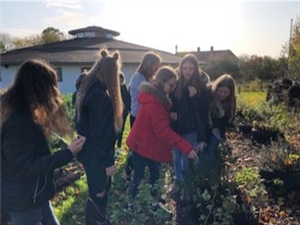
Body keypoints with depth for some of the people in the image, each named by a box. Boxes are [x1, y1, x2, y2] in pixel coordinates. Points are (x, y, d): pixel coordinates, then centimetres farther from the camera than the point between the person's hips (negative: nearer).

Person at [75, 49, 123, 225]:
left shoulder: (87, 90, 5)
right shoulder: (101, 96, -25)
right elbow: (101, 132, -26)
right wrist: (109, 161, -18)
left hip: (88, 151, 10)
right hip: (97, 155, -10)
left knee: (96, 192, 24)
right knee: (99, 194, 7)